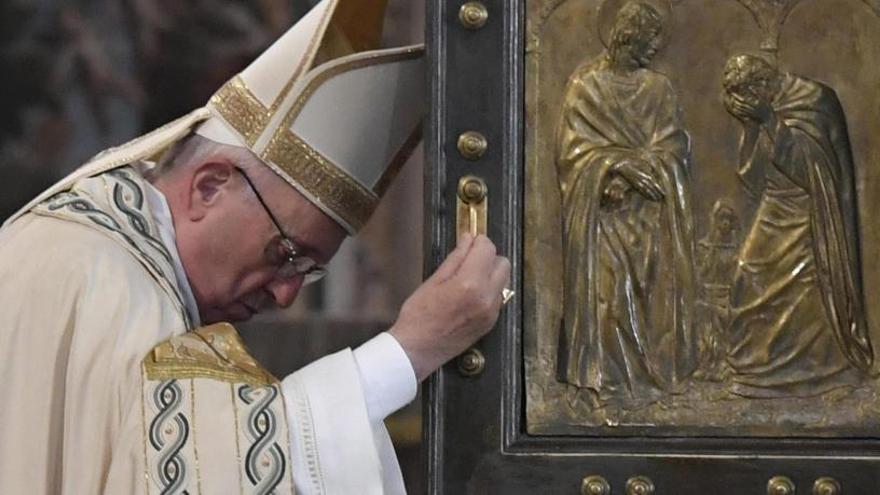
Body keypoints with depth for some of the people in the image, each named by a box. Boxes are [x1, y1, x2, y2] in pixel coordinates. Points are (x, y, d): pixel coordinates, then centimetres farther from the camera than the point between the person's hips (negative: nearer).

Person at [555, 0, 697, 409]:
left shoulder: (659, 89, 10)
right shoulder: (586, 85, 0)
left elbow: (675, 146, 4)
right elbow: (574, 147, -5)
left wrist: (636, 168, -13)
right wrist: (621, 166, -17)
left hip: (652, 211, 3)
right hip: (603, 209, -3)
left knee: (656, 288, 0)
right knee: (605, 289, -8)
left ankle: (657, 370, 6)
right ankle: (607, 376, -4)